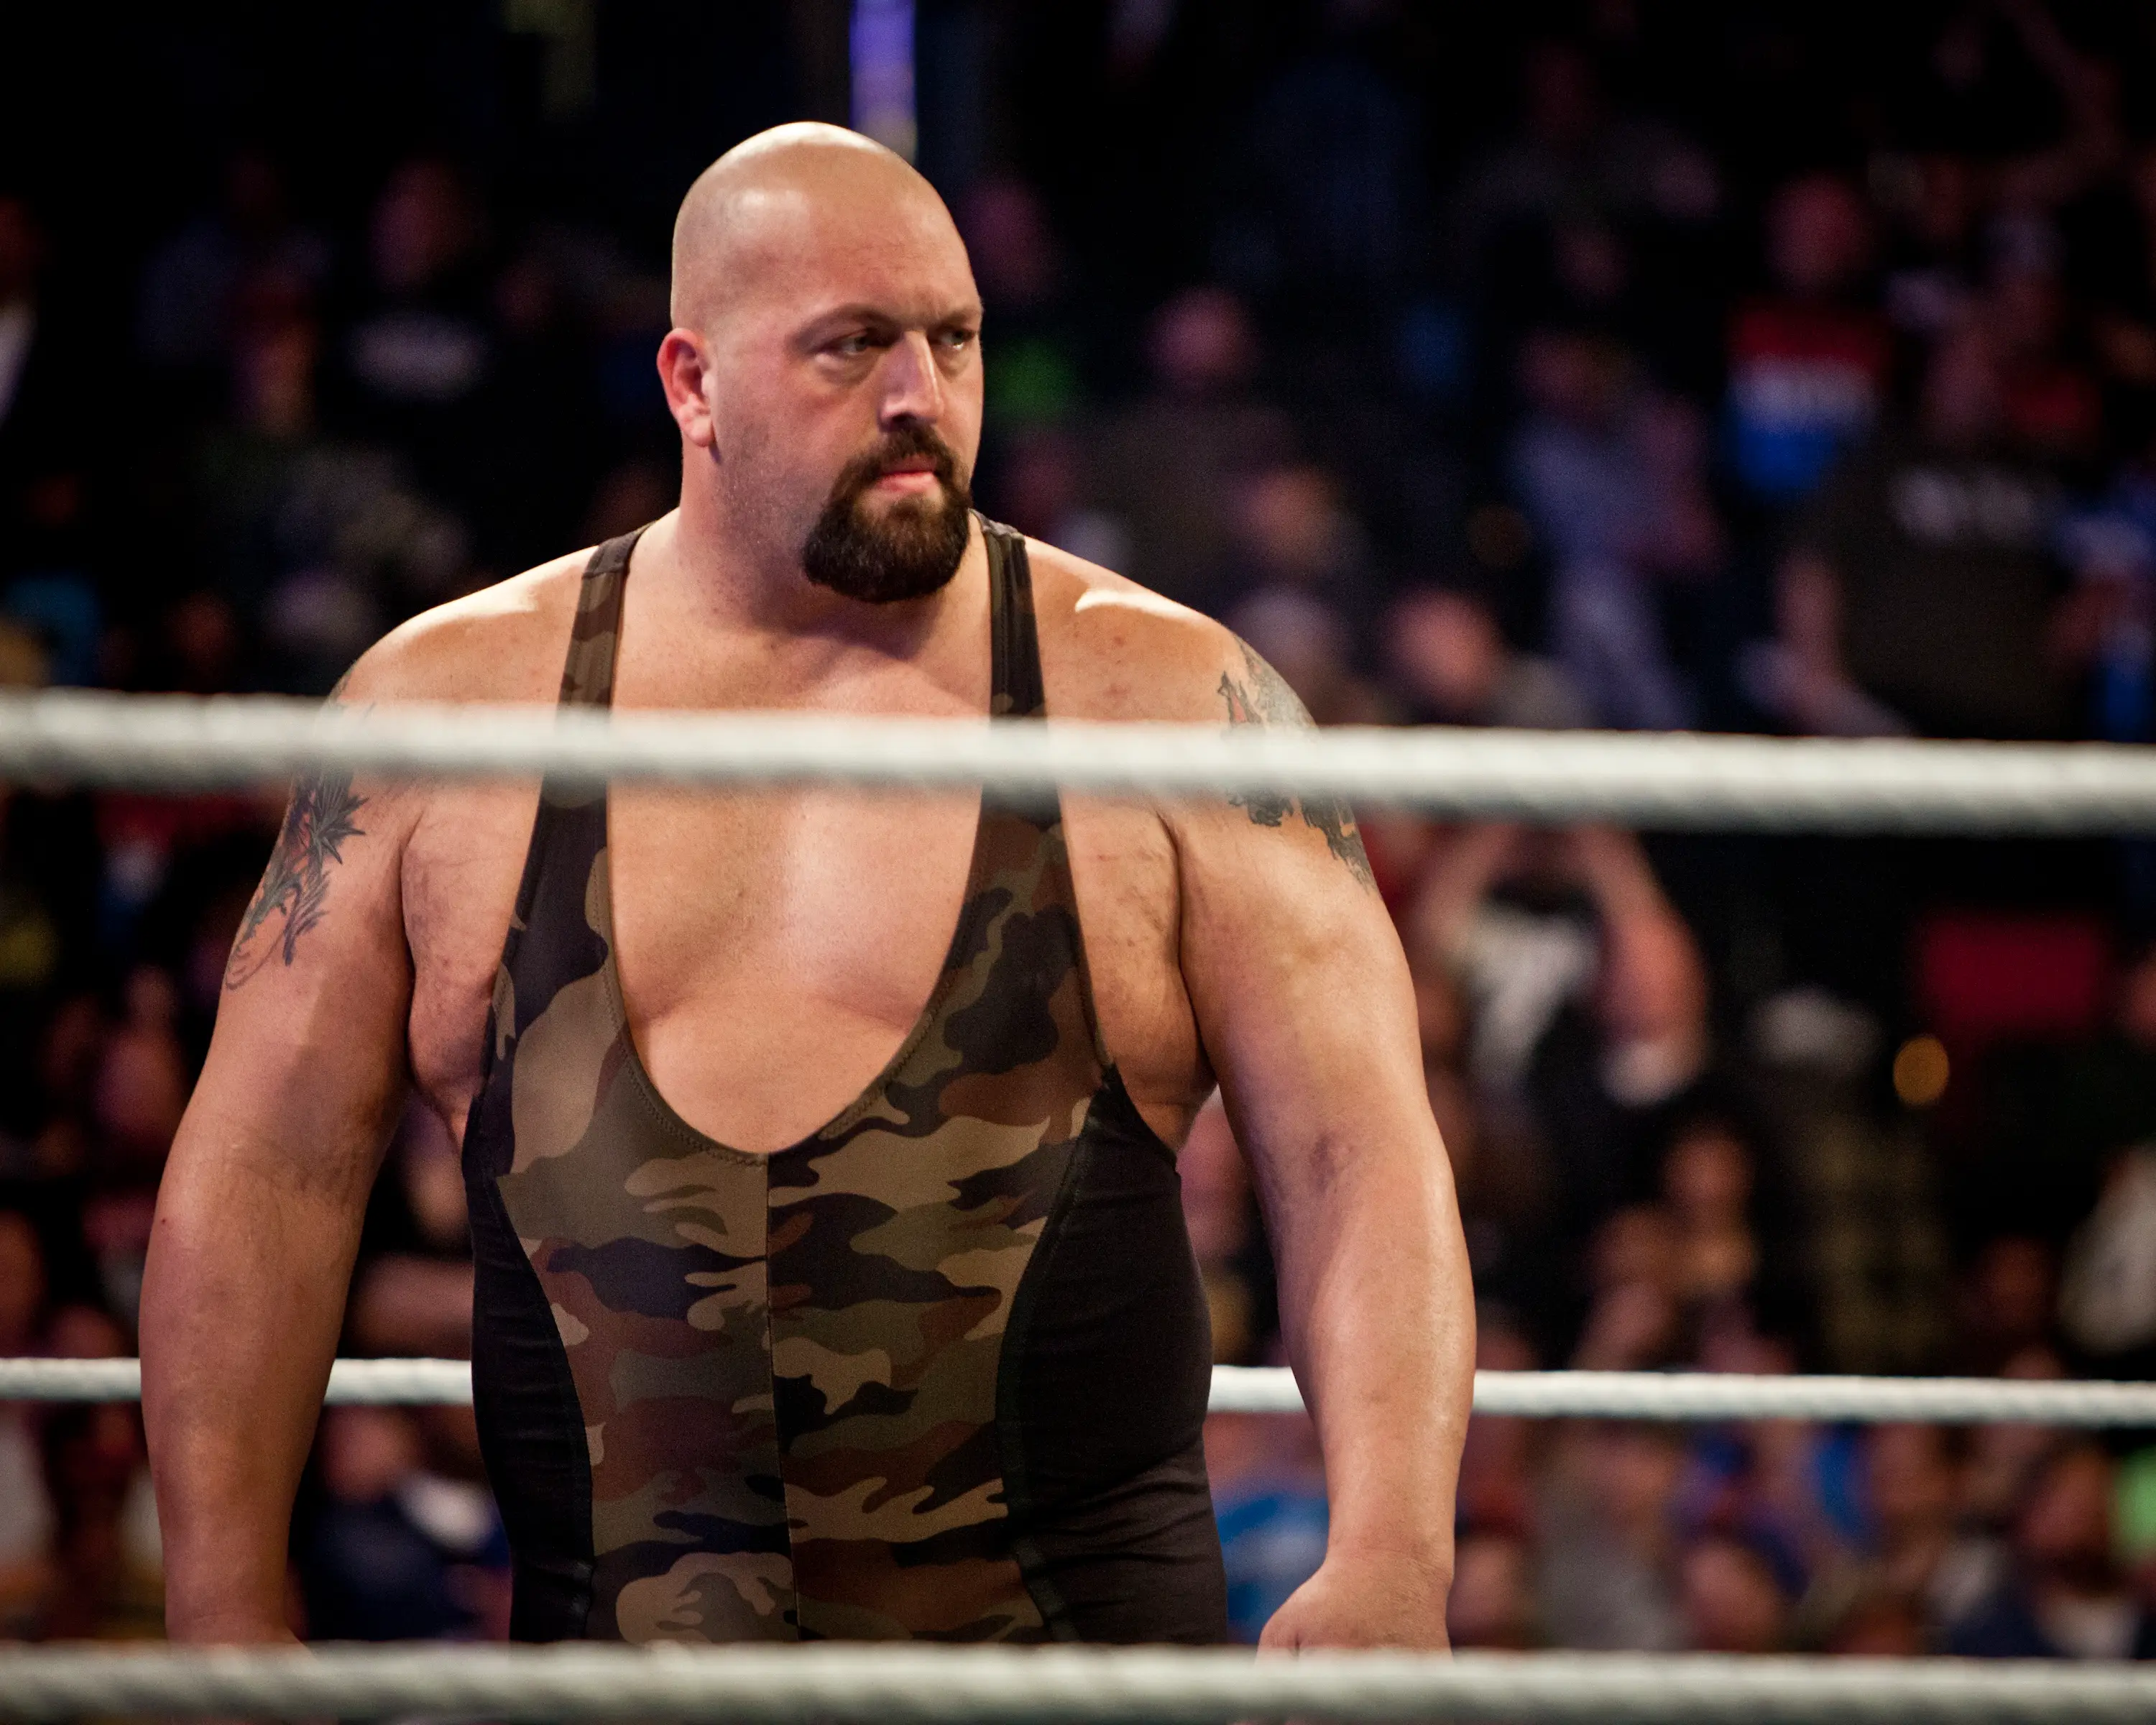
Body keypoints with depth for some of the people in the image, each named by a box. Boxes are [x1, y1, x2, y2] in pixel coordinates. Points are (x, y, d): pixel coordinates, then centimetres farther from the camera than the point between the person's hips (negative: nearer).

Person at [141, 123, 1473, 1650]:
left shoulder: (1164, 701, 3)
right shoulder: (443, 709, 7)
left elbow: (1361, 1153, -2)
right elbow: (268, 1176, 9)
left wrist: (1387, 1563, -16)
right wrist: (231, 1625, 3)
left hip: (1076, 1645, -1)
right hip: (613, 1645, 1)